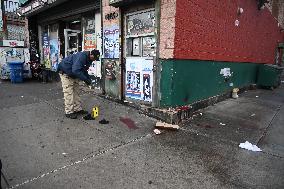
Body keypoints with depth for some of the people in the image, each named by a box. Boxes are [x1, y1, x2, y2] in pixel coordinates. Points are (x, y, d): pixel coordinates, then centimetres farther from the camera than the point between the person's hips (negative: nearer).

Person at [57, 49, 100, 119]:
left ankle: (78, 109, 17)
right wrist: (85, 79, -33)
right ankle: (69, 112, -2)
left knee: (76, 92, 10)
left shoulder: (88, 59, -1)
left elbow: (84, 69, 10)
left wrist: (88, 78, -5)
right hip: (65, 72, -9)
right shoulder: (81, 56, -31)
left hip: (73, 74, 9)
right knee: (69, 93, -9)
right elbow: (76, 70, -38)